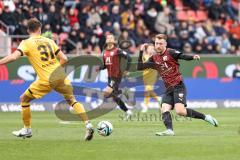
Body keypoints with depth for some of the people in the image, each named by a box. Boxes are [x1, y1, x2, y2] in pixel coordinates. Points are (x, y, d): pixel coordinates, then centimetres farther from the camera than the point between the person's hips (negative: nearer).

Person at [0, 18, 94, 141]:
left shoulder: (26, 43, 1)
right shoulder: (49, 41, 13)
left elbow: (13, 57, -16)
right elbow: (64, 59, 10)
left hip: (47, 80, -4)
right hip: (60, 75, 4)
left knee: (24, 99, 15)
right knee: (72, 100, 19)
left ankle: (27, 130, 20)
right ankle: (88, 125, 3)